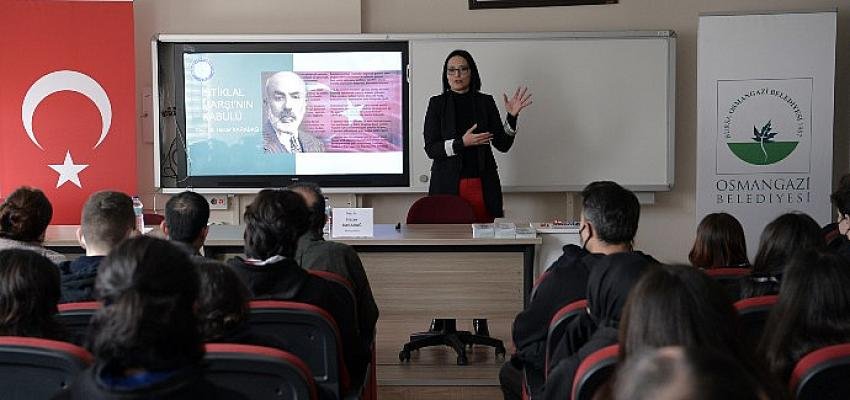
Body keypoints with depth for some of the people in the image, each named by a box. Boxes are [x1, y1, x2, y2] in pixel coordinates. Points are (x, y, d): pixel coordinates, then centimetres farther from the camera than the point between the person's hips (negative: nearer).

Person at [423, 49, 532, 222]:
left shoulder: (485, 102, 7)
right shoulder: (437, 103, 4)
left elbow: (503, 145, 6)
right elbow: (430, 149, -3)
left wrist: (512, 116, -8)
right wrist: (462, 143, -16)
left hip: (482, 185, 1)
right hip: (448, 185, -1)